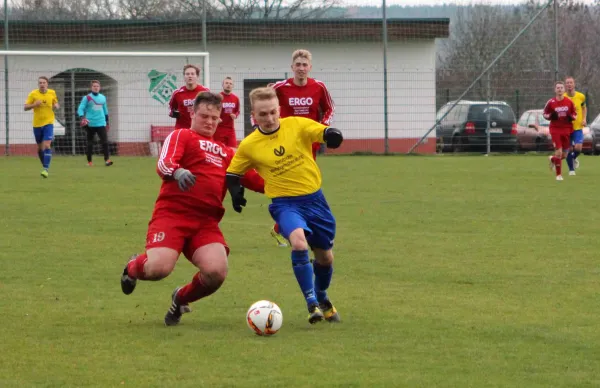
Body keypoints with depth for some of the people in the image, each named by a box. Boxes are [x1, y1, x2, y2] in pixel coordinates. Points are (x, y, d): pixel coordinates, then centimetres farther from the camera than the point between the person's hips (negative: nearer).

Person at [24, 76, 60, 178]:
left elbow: (56, 104, 16)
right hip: (37, 124, 2)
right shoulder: (33, 94, -4)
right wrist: (34, 104, -21)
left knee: (47, 145, -17)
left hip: (48, 123, -2)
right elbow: (26, 107, -2)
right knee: (40, 147, 11)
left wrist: (56, 106, -8)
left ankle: (46, 169, -21)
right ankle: (44, 166, 31)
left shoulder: (52, 93, 0)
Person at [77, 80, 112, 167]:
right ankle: (89, 161, 13)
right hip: (90, 124, -2)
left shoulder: (103, 98, 12)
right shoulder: (87, 98, 0)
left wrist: (107, 122, 25)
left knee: (105, 141, -11)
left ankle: (107, 160, -15)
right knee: (90, 143, 5)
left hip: (101, 123, 2)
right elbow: (80, 109, -5)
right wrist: (82, 117, -22)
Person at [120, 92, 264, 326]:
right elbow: (163, 164, -9)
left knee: (216, 273, -22)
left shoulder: (225, 152, 27)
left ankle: (181, 299, 13)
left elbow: (255, 180, 24)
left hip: (206, 222, 4)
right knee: (158, 268, -26)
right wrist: (178, 172, -31)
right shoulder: (181, 136, 9)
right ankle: (133, 267, 16)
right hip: (172, 213, -4)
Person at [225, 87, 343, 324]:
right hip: (285, 203, -2)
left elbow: (324, 132, -16)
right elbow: (232, 173, 9)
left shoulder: (297, 125, -6)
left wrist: (332, 135, -39)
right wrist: (236, 191, -10)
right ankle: (312, 303, -21)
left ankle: (322, 298, 43)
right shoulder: (248, 146, -4)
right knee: (299, 242, -31)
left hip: (314, 198, 2)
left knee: (325, 256, 13)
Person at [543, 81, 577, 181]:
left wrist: (572, 117, -12)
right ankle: (559, 174, 1)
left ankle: (552, 159, 41)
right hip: (555, 129, -3)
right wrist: (550, 116, -16)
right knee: (559, 152, -13)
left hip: (566, 129, 3)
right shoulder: (551, 102, -3)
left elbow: (575, 114, 11)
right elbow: (545, 114, 6)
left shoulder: (569, 102, 2)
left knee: (564, 154, 7)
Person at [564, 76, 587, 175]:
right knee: (569, 149, 2)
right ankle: (571, 169, 22)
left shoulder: (581, 96, -2)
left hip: (578, 127, 0)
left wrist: (584, 119, 2)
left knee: (578, 148, -15)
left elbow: (584, 107, 16)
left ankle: (574, 158, 21)